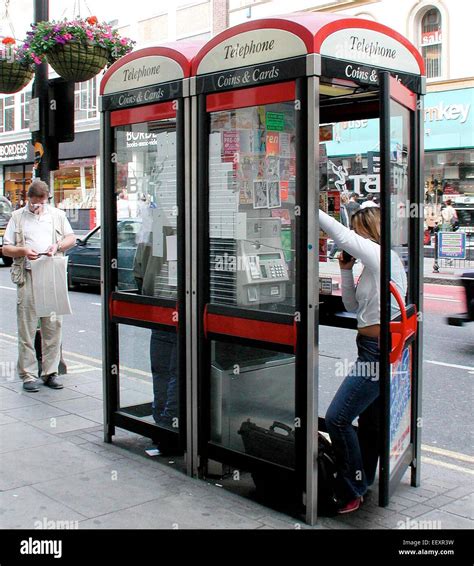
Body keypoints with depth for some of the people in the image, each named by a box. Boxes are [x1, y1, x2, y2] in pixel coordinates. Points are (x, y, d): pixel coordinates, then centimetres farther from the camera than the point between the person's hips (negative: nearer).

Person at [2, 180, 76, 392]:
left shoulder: (57, 215, 15)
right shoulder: (18, 217, 11)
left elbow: (71, 238, 18)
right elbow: (6, 248, 10)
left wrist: (57, 245, -2)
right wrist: (24, 251, -10)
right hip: (27, 277, -1)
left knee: (53, 325, 1)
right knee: (27, 326, -3)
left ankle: (50, 372, 10)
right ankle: (28, 375, 2)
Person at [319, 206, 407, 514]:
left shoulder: (382, 256, -13)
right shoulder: (375, 263, 15)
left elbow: (343, 237, -23)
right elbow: (352, 305, 16)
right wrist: (346, 270, 5)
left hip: (378, 351, -11)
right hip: (374, 350, 11)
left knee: (337, 418, -9)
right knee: (370, 421, 19)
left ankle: (351, 492, 2)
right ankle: (363, 484, 32)